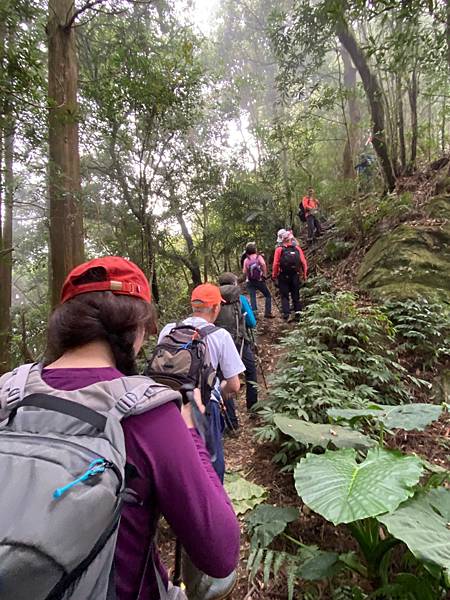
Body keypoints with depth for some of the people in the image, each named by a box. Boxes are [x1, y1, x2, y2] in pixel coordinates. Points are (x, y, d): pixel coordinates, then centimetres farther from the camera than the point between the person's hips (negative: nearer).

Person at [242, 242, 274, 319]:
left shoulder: (246, 260, 0)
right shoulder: (259, 257, -5)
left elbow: (244, 271, -8)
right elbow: (263, 264, -26)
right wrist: (265, 274, -15)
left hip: (250, 281, 2)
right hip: (260, 280, -2)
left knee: (252, 298, 5)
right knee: (267, 295, 12)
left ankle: (254, 314, -5)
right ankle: (267, 313, 7)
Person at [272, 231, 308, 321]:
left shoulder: (279, 249, -8)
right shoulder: (297, 248, -2)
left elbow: (275, 264, -12)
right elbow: (304, 262, -3)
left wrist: (274, 276, -3)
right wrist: (304, 274, 7)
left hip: (283, 277, -2)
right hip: (295, 276, 2)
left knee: (284, 296, 7)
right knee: (296, 295, 14)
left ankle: (286, 314, 1)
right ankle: (298, 312, 16)